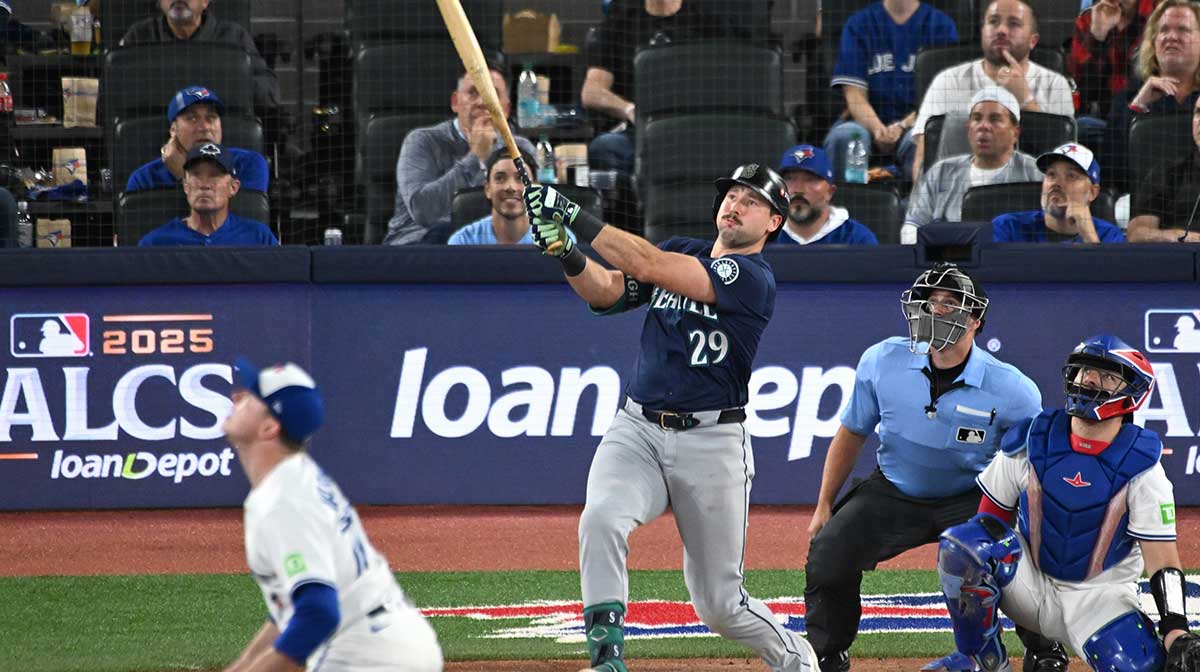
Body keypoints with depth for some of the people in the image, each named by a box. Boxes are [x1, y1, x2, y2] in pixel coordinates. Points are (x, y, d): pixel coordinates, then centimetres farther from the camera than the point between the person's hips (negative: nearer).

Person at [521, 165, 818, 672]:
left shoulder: (753, 278, -11)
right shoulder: (681, 251, 11)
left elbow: (652, 267, -21)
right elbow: (606, 292, 0)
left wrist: (575, 217, -23)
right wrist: (568, 254, -21)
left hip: (711, 444, -4)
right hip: (637, 431, 4)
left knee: (719, 604, 3)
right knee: (600, 520, -29)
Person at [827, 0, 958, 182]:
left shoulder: (942, 26, 5)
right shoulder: (858, 24, 8)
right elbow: (855, 96, 0)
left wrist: (902, 126, -19)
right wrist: (878, 129, -21)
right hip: (868, 120, 1)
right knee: (843, 136, -33)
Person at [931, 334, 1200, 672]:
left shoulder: (1141, 469, -12)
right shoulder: (1029, 443, -6)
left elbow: (1162, 558, -14)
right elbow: (989, 518, 5)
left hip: (1098, 596, -1)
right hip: (1028, 580, 1)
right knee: (963, 544, -28)